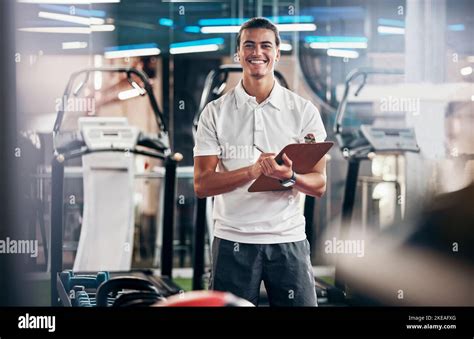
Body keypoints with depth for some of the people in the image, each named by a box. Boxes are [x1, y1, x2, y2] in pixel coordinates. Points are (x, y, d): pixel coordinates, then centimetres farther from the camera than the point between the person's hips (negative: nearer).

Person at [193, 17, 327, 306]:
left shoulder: (305, 111, 4)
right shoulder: (216, 112, 3)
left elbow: (319, 185, 3)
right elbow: (202, 185, -4)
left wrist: (289, 177, -19)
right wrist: (252, 171, -20)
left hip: (289, 239, 1)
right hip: (233, 239, 0)